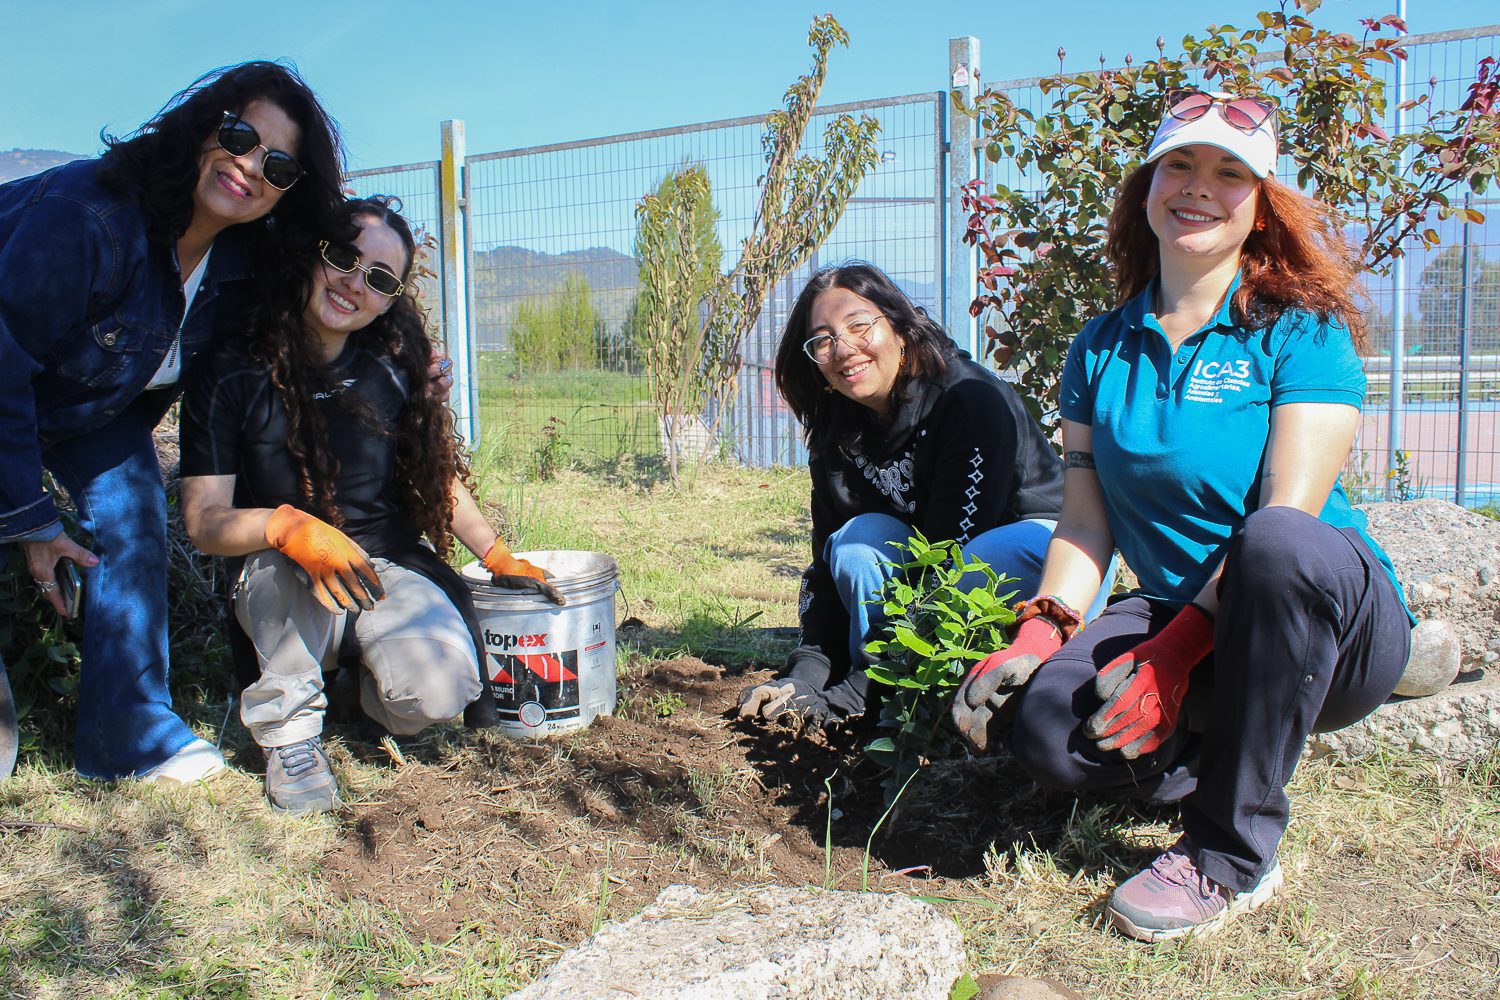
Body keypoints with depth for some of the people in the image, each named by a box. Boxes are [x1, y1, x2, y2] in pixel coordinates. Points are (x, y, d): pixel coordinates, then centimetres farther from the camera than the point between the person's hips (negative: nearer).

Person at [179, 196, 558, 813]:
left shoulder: (391, 370, -4)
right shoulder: (231, 377, -11)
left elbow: (441, 477, 8)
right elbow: (203, 520, -15)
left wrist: (501, 560, 6)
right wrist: (285, 525, -34)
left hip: (393, 566, 1)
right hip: (275, 582, -1)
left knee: (440, 694, -26)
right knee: (308, 563, -37)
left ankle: (376, 688, 12)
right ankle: (287, 728, -12)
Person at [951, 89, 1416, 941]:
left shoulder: (1304, 331, -7)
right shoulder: (1101, 350, 6)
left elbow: (1285, 516, -19)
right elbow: (1085, 522, 2)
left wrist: (1173, 653, -28)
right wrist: (1037, 636, -15)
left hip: (1337, 618, -3)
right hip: (1177, 612, 3)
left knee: (1280, 546, -39)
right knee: (1048, 727, -26)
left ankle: (1232, 857, -21)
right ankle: (1231, 763, 7)